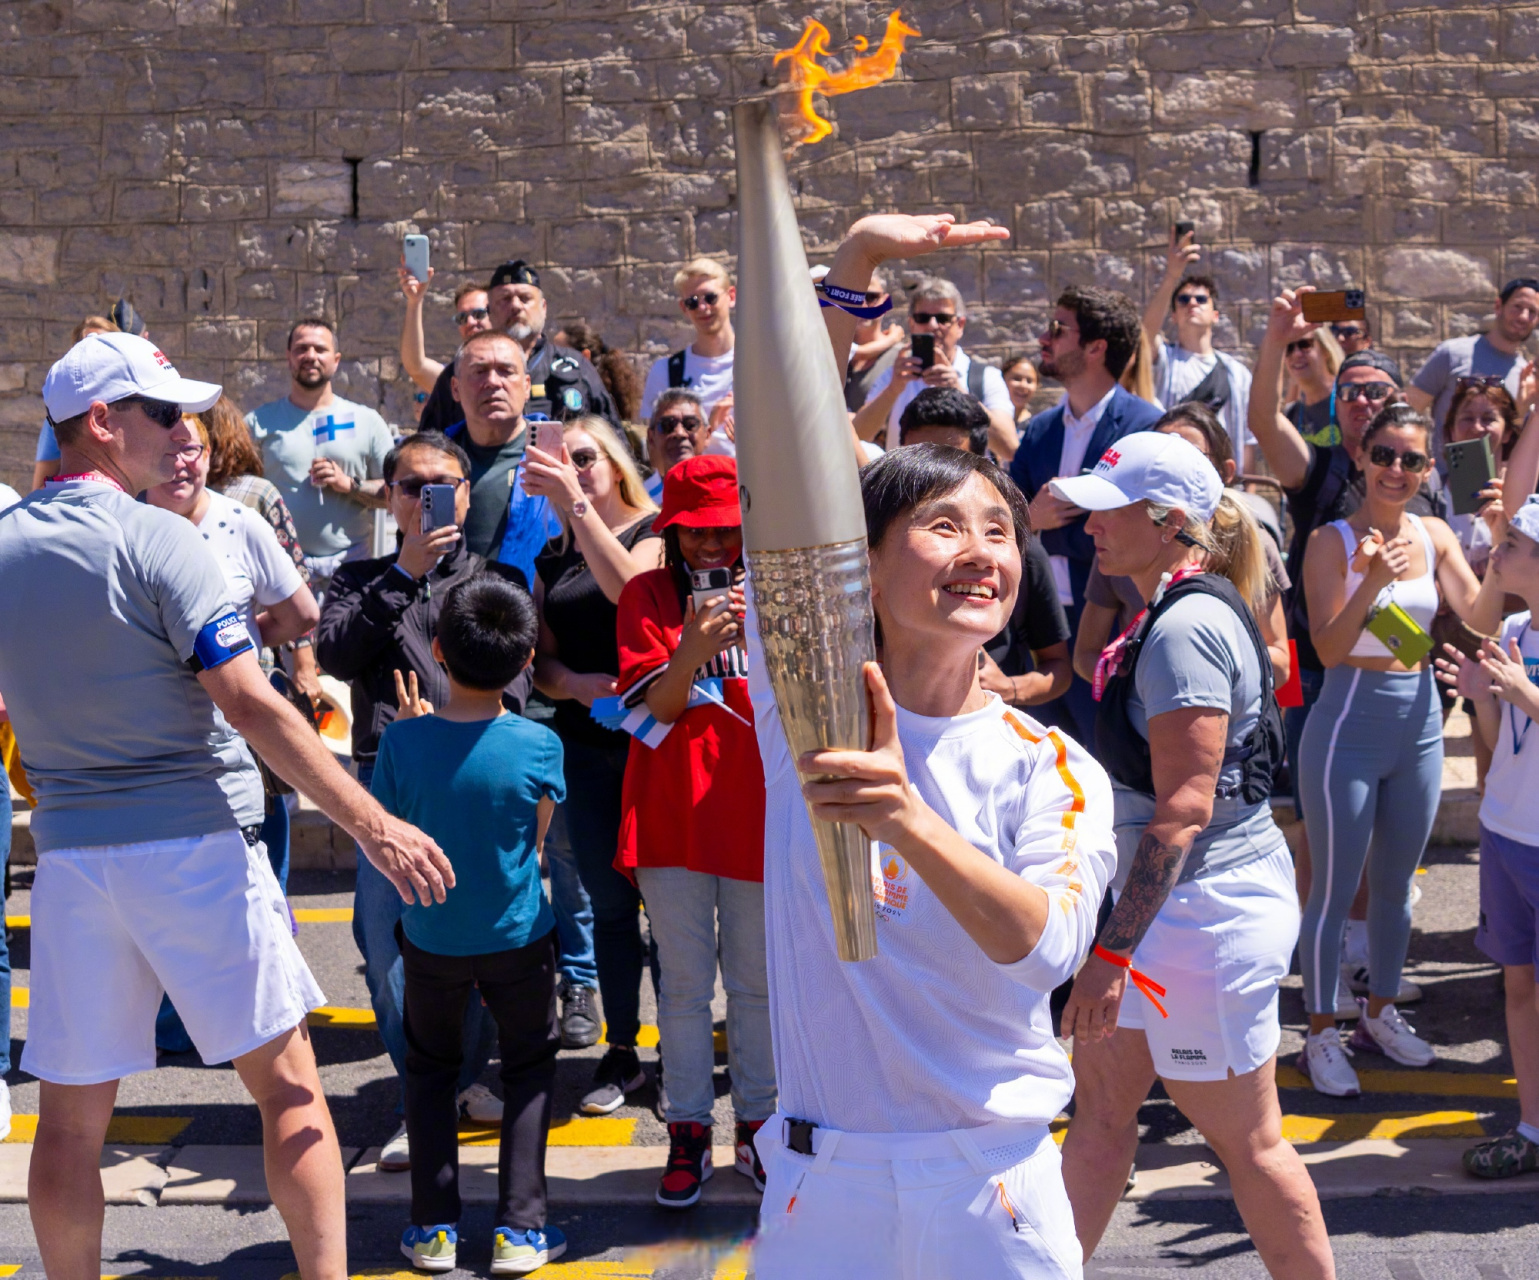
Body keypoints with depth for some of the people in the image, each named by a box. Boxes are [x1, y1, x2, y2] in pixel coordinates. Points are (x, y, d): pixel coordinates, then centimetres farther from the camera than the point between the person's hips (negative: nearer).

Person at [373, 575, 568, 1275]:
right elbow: (536, 836, -2)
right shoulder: (538, 745, -18)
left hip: (432, 940, 1)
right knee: (530, 1066, 17)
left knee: (430, 1069, 20)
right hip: (518, 938, -1)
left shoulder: (405, 740, -18)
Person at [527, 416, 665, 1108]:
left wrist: (578, 504, -29)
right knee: (606, 899, 8)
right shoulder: (553, 557, 15)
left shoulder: (654, 530, -1)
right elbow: (543, 663, 12)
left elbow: (628, 586, -24)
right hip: (583, 741, 5)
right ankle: (620, 1052, 17)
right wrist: (577, 685, -10)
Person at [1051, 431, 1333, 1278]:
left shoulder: (1186, 628, -20)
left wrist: (1111, 952, -24)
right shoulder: (1175, 612, 12)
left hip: (1205, 911, -10)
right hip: (1168, 906, 10)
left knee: (1246, 1141, 5)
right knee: (1099, 1108, 14)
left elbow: (1185, 806, -24)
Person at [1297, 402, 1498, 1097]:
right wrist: (1373, 582, -31)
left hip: (1419, 726, 5)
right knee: (1335, 890, 2)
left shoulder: (1434, 536, 3)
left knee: (1396, 884, 18)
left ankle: (1379, 1013, 34)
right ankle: (1320, 1035, 14)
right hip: (1348, 729, -5)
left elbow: (1479, 620, -4)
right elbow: (1329, 648, -18)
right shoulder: (1333, 541, -11)